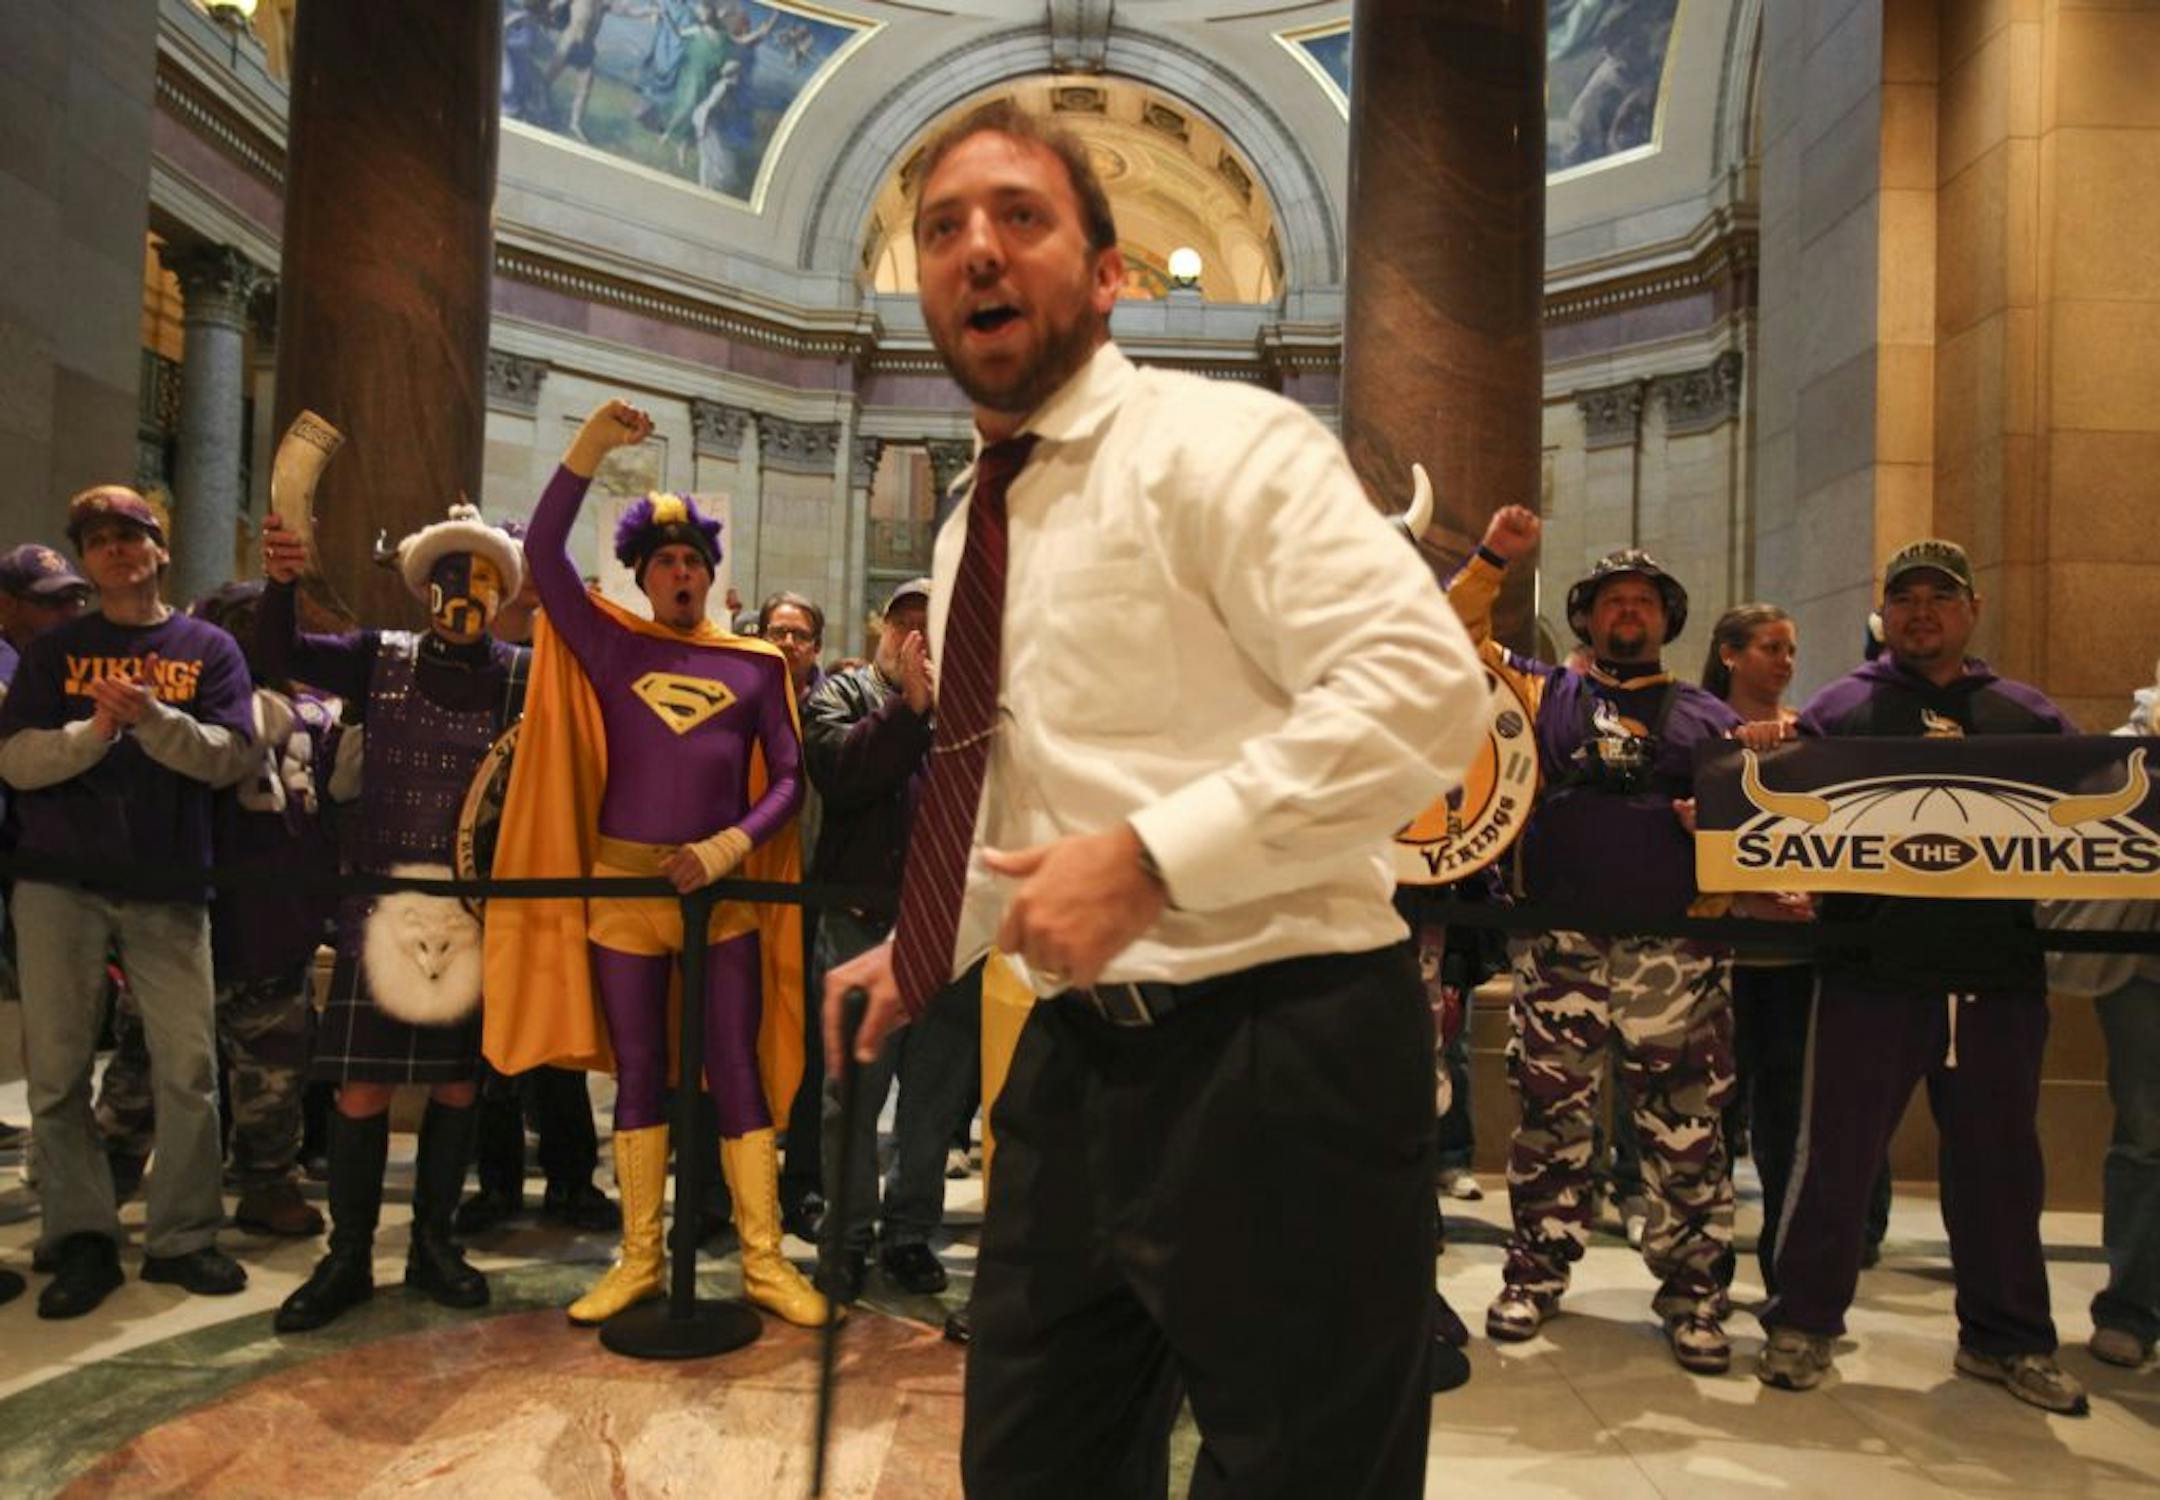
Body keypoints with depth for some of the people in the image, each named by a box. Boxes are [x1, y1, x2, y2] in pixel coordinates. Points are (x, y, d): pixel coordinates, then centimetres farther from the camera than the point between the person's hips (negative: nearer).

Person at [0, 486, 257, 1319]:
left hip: (168, 883, -1)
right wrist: (93, 732, -15)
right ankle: (81, 1241, 12)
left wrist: (152, 717, -19)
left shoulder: (208, 648, 8)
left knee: (189, 1066, -2)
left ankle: (184, 1236, 9)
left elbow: (231, 757, -4)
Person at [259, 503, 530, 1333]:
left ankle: (434, 1242, 24)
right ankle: (348, 1255, 16)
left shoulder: (521, 676, 2)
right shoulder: (380, 659, 5)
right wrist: (281, 583, -19)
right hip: (382, 896, 0)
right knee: (362, 1083, 1)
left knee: (458, 1080, 9)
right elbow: (281, 654, -1)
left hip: (478, 905, 0)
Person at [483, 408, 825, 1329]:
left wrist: (729, 847, -12)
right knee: (639, 1074, 9)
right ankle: (639, 1260, 20)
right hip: (624, 885, 1)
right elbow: (541, 552, -5)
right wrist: (590, 448, -11)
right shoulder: (611, 647, 5)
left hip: (726, 891, 0)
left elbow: (788, 779, 3)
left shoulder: (757, 664, 5)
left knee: (738, 1071, 2)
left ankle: (764, 1261, 11)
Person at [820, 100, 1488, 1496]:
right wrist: (921, 958, 15)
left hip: (1274, 1061, -7)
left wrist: (1149, 856, -26)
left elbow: (1427, 690, -23)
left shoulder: (1217, 444, -10)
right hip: (1077, 1060, 8)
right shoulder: (975, 526, 15)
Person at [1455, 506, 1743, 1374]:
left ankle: (1693, 1292, 14)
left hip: (1676, 953, 0)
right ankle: (1537, 1270, 21)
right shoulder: (1543, 693, 14)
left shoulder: (1708, 719, 16)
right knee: (1551, 1117, 7)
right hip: (1557, 947, 0)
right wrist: (1493, 560, 0)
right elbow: (1457, 639, 9)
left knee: (1685, 1129, 2)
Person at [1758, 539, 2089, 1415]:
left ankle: (2006, 1337, 27)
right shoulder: (1840, 710, 6)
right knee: (1837, 1155, 3)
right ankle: (1804, 1323, 15)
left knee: (1999, 1163, 12)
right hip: (1872, 972, -3)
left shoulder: (2030, 717, 13)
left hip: (1997, 978, 3)